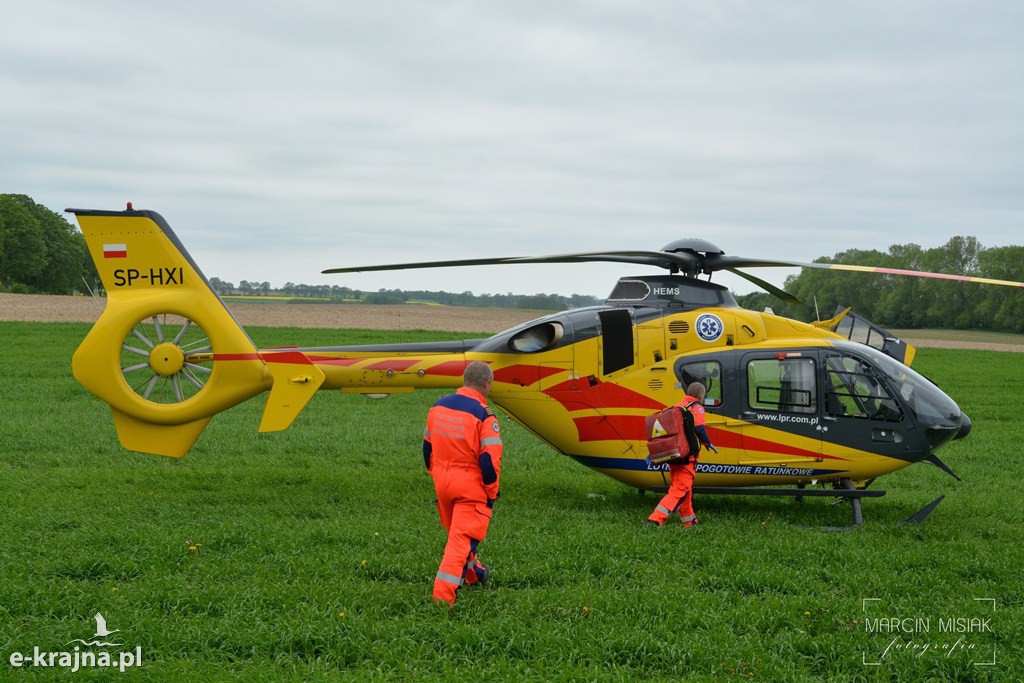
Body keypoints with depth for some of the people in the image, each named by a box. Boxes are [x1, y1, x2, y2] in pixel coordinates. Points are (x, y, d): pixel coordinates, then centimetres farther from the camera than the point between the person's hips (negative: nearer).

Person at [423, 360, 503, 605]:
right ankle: (443, 592, -7)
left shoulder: (439, 406, 3)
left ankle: (473, 572, 47)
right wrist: (492, 493, -7)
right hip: (470, 486, -7)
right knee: (463, 537, -1)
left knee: (455, 532, 26)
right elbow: (490, 459, -19)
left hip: (442, 482, 7)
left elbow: (427, 446, 13)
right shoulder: (483, 415, -18)